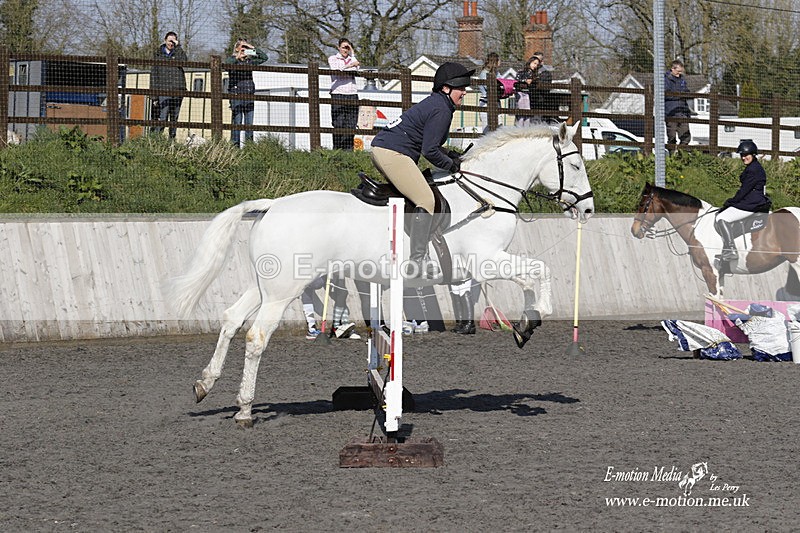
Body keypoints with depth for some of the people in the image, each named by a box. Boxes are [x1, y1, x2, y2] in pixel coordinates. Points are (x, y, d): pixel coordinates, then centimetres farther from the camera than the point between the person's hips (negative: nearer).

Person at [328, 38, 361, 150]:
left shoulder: (352, 59, 20)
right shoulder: (333, 59, 10)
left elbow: (357, 68, 0)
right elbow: (336, 71, -8)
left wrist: (352, 53, 6)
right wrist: (350, 65, -13)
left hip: (352, 95, 3)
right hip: (338, 94, -3)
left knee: (351, 124, -3)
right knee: (338, 124, -8)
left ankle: (348, 149, -1)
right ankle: (337, 149, -7)